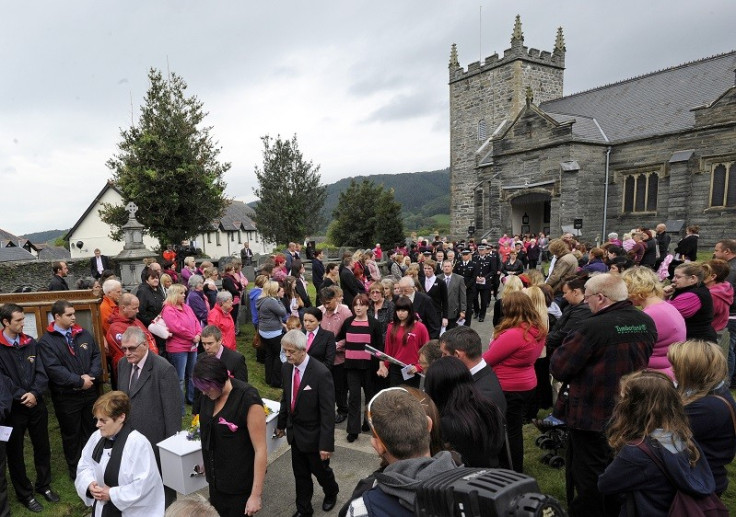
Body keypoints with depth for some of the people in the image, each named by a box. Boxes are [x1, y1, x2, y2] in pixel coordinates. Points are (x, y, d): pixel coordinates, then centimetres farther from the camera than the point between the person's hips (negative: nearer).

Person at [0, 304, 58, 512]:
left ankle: (44, 485, 34)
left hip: (36, 405, 4)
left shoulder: (31, 343, 2)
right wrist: (21, 396, -18)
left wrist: (34, 393, -15)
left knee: (42, 448, 15)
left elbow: (41, 373, -1)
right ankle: (25, 494, 28)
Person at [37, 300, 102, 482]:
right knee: (71, 434, 12)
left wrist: (91, 376, -14)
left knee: (91, 430, 16)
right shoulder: (46, 341, -10)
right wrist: (79, 381, -20)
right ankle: (75, 469, 30)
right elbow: (53, 368, -19)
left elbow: (96, 356, 4)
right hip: (66, 397, -4)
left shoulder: (84, 334, 4)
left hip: (90, 392, 4)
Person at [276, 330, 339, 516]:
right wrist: (281, 424, 16)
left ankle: (331, 493, 48)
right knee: (300, 474, 19)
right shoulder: (287, 368, -7)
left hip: (313, 434, -5)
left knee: (320, 470, 18)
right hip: (295, 432, 5)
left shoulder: (321, 373, -27)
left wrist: (326, 443, -22)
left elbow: (328, 411, -24)